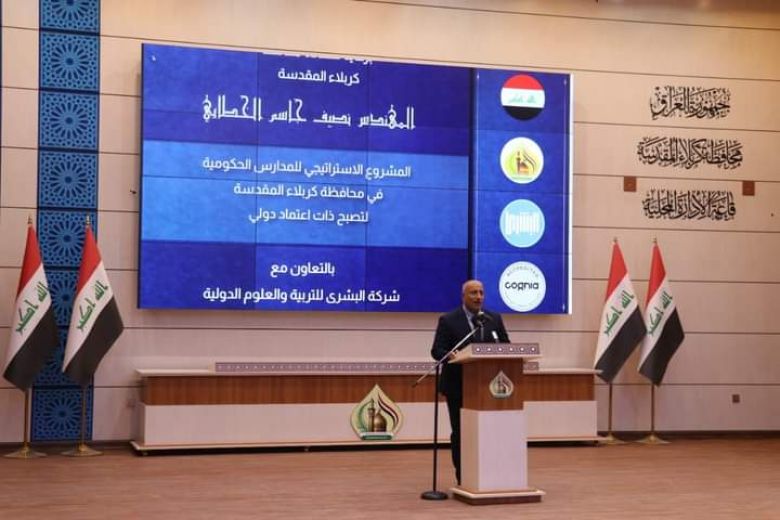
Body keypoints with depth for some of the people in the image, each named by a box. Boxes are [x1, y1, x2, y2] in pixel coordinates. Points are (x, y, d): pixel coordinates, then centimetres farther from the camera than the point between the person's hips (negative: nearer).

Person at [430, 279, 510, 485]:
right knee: (460, 432, 2)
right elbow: (437, 351, -7)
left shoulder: (494, 319, 10)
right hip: (458, 385, -3)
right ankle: (463, 478, 9)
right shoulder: (448, 320, -1)